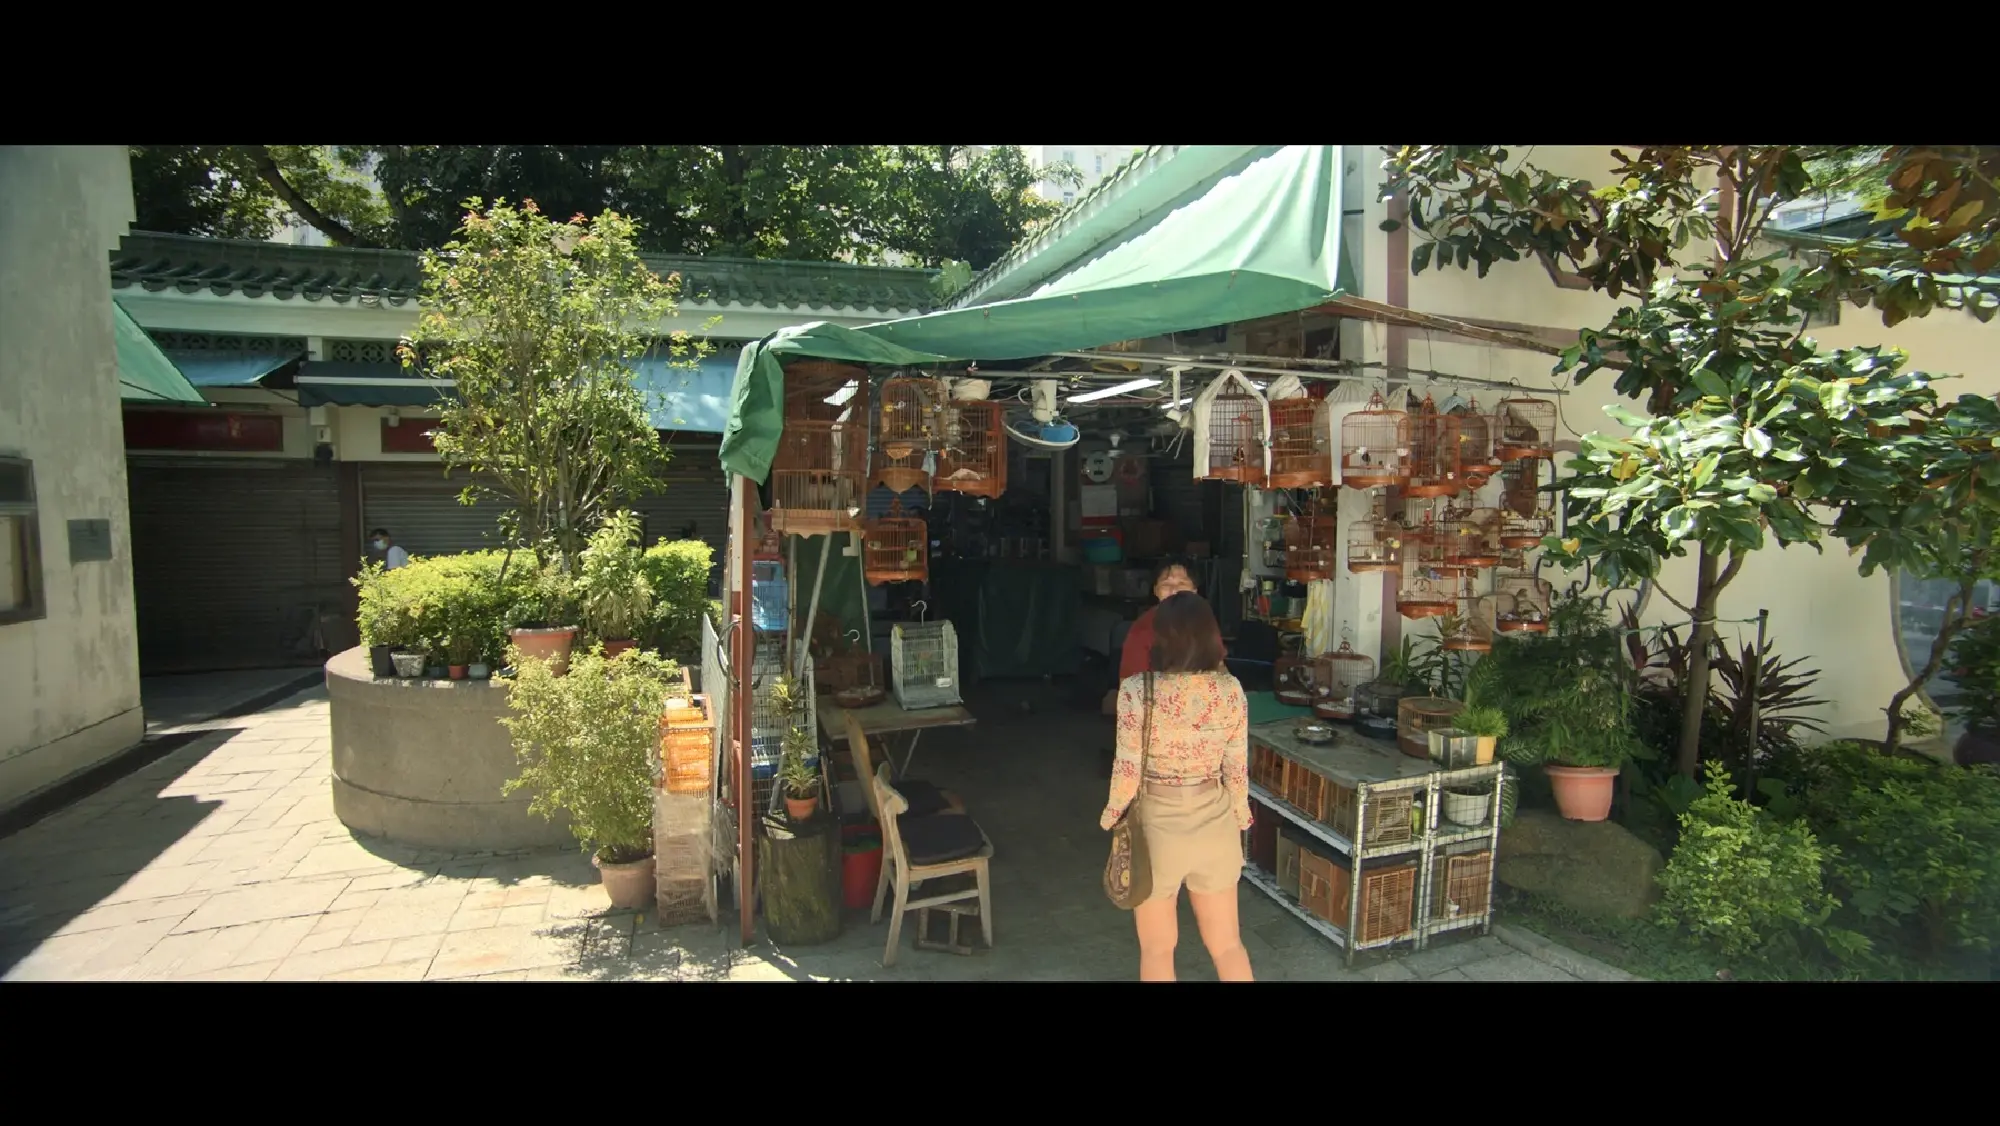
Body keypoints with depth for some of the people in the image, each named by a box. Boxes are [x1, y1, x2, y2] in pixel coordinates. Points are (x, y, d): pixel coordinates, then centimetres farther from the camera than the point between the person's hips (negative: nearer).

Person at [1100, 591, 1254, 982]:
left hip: (1157, 823, -3)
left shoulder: (1137, 690, -19)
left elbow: (1128, 770, -14)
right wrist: (1240, 817, 15)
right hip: (1215, 822, 3)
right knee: (1227, 943, 21)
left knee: (1157, 949, 17)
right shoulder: (1230, 689, -8)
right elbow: (1237, 768, -2)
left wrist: (1112, 818, 3)